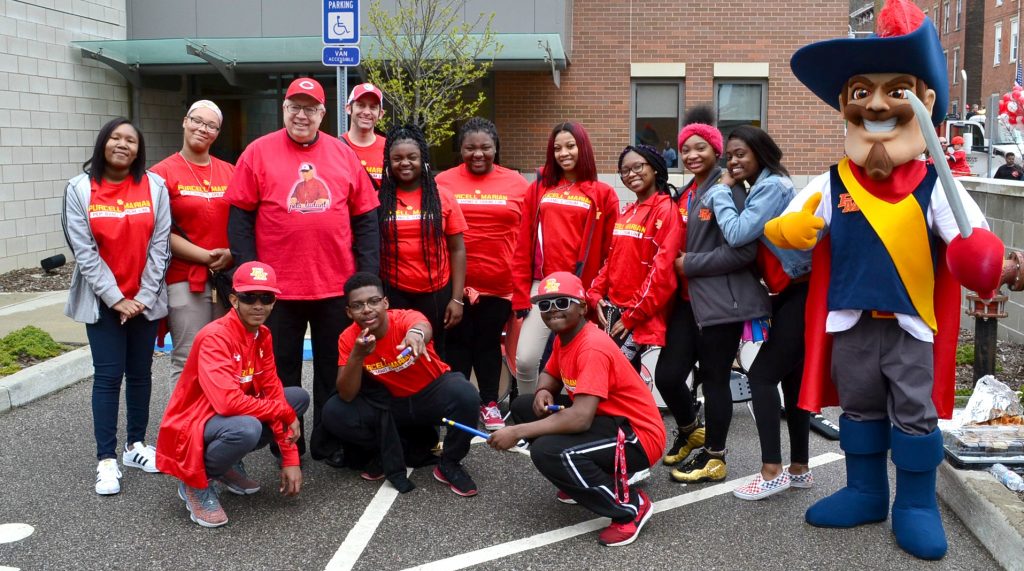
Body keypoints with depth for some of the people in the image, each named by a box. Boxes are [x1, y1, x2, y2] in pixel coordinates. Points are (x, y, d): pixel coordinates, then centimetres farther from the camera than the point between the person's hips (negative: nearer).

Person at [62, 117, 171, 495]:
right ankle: (106, 459, 3)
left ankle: (135, 445, 23)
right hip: (102, 300, -2)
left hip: (144, 299, 2)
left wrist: (144, 296, -8)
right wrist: (115, 298, -11)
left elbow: (159, 245, -3)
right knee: (108, 375, -2)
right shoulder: (80, 189, -4)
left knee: (140, 373, 10)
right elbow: (84, 251, -7)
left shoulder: (155, 186, -2)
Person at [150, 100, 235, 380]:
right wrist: (206, 256, -12)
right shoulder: (163, 173, 0)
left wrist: (231, 253, -5)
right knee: (188, 361, -4)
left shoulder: (230, 172, 13)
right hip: (184, 280, -4)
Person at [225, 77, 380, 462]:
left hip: (338, 286, 2)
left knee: (335, 371, 11)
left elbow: (365, 218, 7)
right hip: (278, 286, -2)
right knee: (283, 372, 10)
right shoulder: (258, 152, 0)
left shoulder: (343, 154, 6)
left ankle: (330, 444, 25)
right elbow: (240, 218, -2)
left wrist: (368, 274, 1)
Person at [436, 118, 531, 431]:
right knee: (457, 343, 9)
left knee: (489, 343, 12)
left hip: (498, 284, 1)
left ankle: (489, 404, 25)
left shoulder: (517, 183, 1)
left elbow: (524, 237, 2)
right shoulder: (443, 182, -2)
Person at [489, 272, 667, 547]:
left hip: (637, 436, -10)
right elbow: (550, 375, 21)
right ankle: (582, 481, 15)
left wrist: (517, 432, -31)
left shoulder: (593, 348, -26)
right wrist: (544, 391, -5)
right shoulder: (563, 337, 4)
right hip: (604, 419, 10)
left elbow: (580, 418, -34)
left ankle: (630, 506, -12)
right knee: (524, 406, 7)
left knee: (547, 451, -30)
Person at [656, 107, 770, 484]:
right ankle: (689, 432, 35)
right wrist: (677, 264, 6)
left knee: (714, 378, 3)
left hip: (721, 300, -7)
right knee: (667, 374, 8)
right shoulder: (685, 194, 14)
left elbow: (743, 250, -20)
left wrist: (690, 264, -14)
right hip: (688, 299, 8)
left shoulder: (727, 190, -11)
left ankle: (714, 457, 19)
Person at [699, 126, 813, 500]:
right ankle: (799, 469, 21)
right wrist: (724, 192, -2)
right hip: (790, 292, 10)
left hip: (801, 293, -10)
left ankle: (772, 471, -5)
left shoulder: (772, 186, -15)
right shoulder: (761, 188, 14)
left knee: (762, 375, -10)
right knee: (792, 378, 13)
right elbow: (749, 240, 7)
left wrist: (722, 191, -13)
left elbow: (737, 235, -25)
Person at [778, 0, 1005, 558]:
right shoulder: (831, 185, -4)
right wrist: (792, 231, -26)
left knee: (916, 412, 7)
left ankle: (916, 503, 24)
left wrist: (985, 261, -35)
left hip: (912, 322, -2)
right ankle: (865, 492, 32)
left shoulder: (934, 186, -8)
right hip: (851, 320, 2)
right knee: (859, 407, 16)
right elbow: (788, 228, -2)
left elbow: (970, 245, -12)